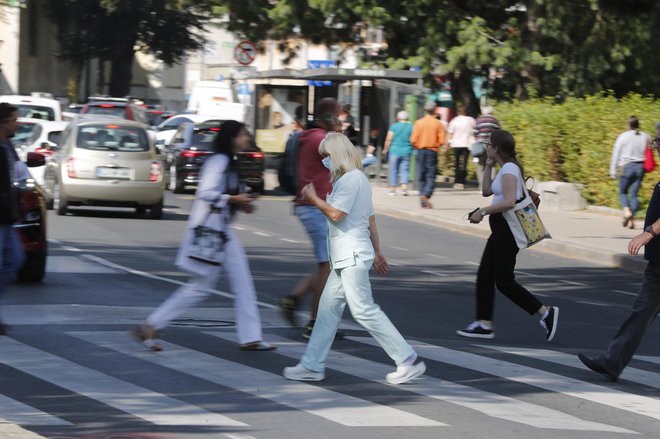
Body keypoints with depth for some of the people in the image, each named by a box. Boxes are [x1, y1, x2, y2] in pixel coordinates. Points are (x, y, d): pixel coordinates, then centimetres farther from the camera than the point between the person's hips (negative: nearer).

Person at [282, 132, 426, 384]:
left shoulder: (351, 179, -14)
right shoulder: (359, 179, 18)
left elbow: (336, 214, -20)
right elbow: (371, 219, 21)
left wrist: (313, 198, -6)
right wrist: (377, 252, 24)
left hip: (353, 257, -11)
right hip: (345, 258, 11)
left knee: (364, 310, -10)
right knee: (328, 308, 10)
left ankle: (408, 361, -8)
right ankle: (312, 366, 13)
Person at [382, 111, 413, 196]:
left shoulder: (394, 126, -3)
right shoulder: (411, 127, 2)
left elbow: (389, 139, -5)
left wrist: (386, 149, 7)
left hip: (395, 151, -1)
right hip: (406, 151, 1)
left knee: (393, 170, 6)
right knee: (404, 170, 3)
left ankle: (393, 189, 8)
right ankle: (404, 187, -14)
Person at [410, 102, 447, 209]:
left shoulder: (418, 122, -2)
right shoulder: (438, 124, -4)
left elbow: (413, 140, -6)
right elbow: (441, 141, -8)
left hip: (421, 151, 2)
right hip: (433, 151, -2)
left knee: (421, 177, 9)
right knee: (431, 176, 1)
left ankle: (424, 203, 8)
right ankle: (426, 195, -23)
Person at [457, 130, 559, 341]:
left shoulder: (509, 169, -16)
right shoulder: (506, 168, 15)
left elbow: (509, 201, -27)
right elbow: (487, 191, 26)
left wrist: (483, 212, -20)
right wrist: (488, 167, 18)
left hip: (507, 229, -11)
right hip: (501, 230, 11)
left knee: (504, 282, -7)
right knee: (484, 276, 10)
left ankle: (546, 313, -5)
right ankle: (484, 324, 12)